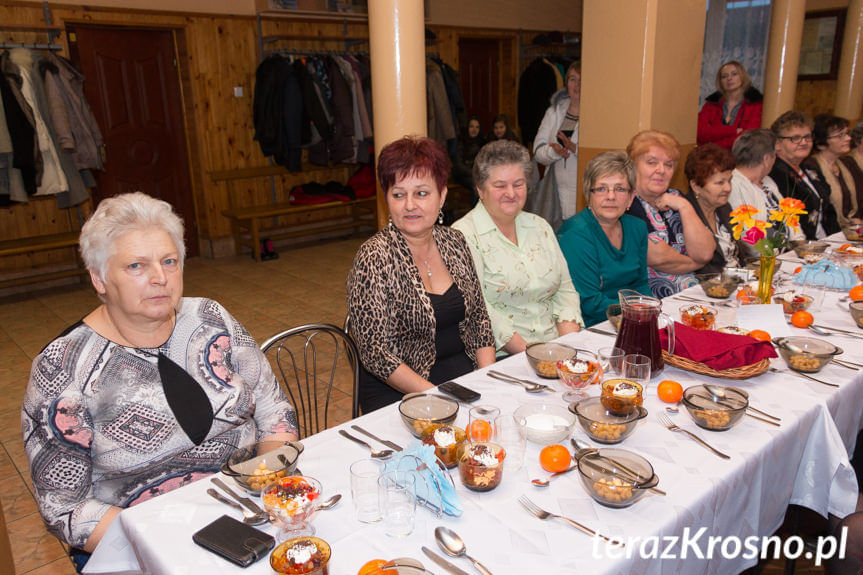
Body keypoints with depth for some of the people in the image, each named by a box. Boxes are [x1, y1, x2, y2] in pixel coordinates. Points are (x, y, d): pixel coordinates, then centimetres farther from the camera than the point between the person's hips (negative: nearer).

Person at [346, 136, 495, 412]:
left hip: (466, 374, 6)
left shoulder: (454, 242, 4)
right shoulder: (373, 259, -13)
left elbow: (479, 316, 10)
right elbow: (376, 354, -14)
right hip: (399, 393, -5)